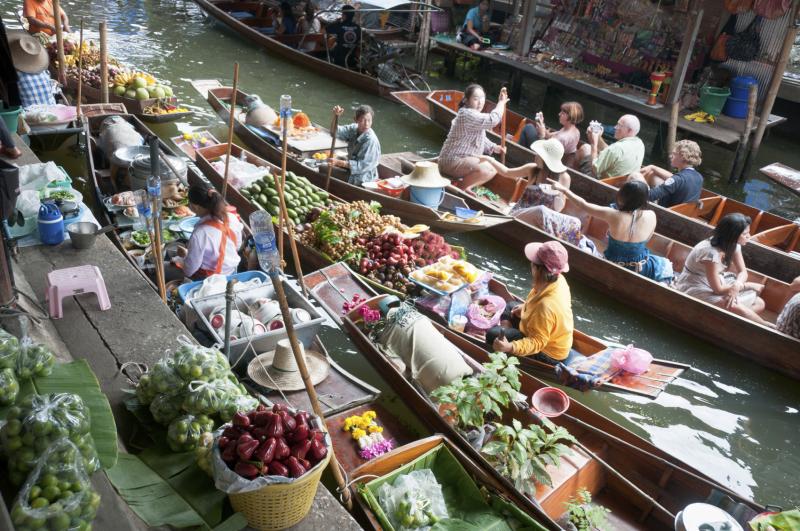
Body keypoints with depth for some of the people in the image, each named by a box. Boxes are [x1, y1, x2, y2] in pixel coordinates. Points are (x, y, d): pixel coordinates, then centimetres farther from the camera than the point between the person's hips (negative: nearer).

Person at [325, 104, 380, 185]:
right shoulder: (354, 128, -6)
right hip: (351, 168, 7)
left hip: (362, 180, -7)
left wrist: (339, 162, -29)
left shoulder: (371, 140, -27)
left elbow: (363, 165, -27)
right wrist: (336, 116, -27)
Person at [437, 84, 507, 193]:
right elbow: (492, 120, -28)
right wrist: (501, 102, -13)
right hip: (452, 162, -11)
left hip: (465, 158, 11)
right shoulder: (466, 114, -20)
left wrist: (494, 148, 5)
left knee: (494, 167, 14)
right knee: (487, 169, -28)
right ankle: (462, 188, -10)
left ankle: (466, 185, 5)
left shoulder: (475, 115, 14)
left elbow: (481, 139, 21)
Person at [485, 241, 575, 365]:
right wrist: (525, 308, 5)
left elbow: (537, 343, -34)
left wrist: (510, 347, -47)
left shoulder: (546, 305, -41)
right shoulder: (558, 280, -14)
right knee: (509, 308, 21)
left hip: (547, 353, -9)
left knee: (493, 335, -12)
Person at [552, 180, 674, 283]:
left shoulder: (613, 215, -25)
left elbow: (584, 205, -12)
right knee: (666, 265, 32)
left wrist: (563, 189, -1)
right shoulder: (651, 216, -20)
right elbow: (646, 240, -1)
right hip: (640, 269, 2)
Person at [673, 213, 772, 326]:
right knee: (736, 308, -30)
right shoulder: (710, 252, -30)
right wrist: (747, 285, -11)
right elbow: (718, 289, -24)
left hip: (717, 283, 9)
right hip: (696, 290, -9)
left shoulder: (733, 244, -5)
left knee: (759, 304, 0)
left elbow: (742, 272, 0)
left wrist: (736, 285, -24)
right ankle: (767, 327, -7)